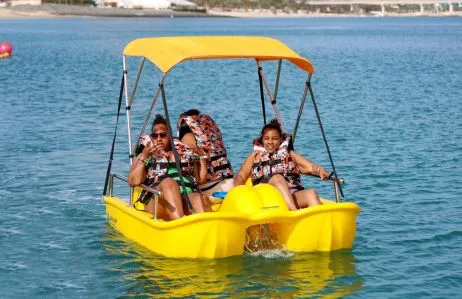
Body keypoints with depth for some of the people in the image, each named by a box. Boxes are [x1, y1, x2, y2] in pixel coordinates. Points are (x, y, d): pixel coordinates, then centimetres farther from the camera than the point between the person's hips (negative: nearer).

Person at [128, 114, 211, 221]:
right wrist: (143, 157, -1)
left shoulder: (187, 153, 29)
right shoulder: (144, 157, 24)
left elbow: (201, 180, 21)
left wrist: (201, 155, 10)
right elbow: (133, 182, 7)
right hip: (158, 200, -2)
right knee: (168, 182, -35)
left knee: (200, 199, -33)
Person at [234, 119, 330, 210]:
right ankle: (294, 211, -52)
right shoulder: (255, 156, 26)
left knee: (311, 193, -28)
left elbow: (310, 167, 15)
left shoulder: (289, 154, 26)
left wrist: (320, 170, -8)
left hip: (293, 196, 2)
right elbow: (241, 176, 18)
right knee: (277, 178, -31)